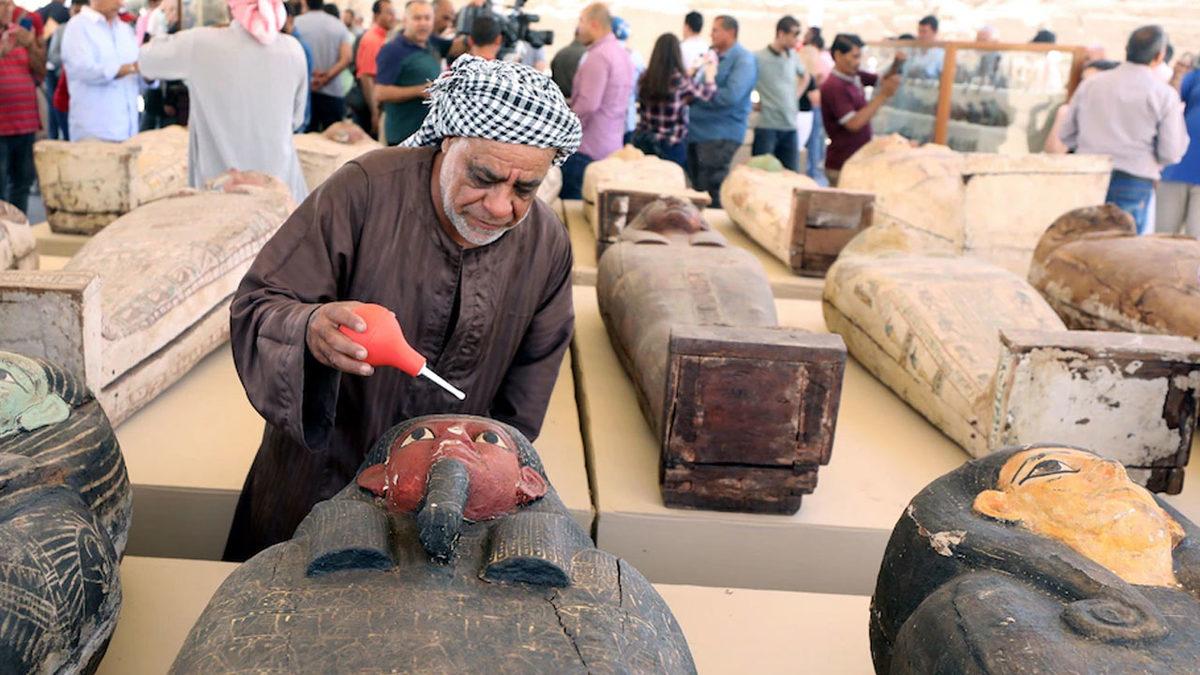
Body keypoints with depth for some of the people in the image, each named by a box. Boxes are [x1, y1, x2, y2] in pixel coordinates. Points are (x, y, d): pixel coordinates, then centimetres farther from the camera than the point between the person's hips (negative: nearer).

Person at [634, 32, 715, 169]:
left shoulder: (645, 78, -2)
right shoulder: (681, 79, -13)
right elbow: (707, 93, 2)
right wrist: (710, 72, 20)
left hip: (643, 140, 4)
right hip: (671, 144, -4)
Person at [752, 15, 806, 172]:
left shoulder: (794, 56, 9)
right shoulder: (758, 58, -11)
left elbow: (805, 77, 28)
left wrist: (796, 97, 15)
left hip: (790, 126, 6)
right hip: (767, 126, -6)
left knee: (791, 174, 8)